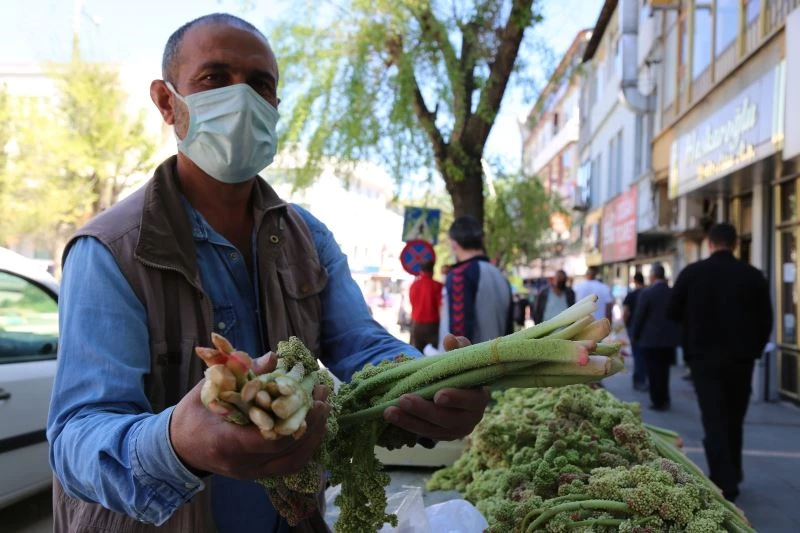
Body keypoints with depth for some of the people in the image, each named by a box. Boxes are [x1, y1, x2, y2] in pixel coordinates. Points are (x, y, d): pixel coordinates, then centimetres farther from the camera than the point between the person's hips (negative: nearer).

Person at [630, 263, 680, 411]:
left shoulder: (647, 293, -13)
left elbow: (638, 317, -10)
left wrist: (635, 336, 2)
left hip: (650, 339, -5)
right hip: (669, 339, 5)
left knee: (654, 372, 3)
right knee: (664, 371, 15)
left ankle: (658, 401, 6)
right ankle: (664, 400, 22)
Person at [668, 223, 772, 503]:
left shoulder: (692, 272, -6)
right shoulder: (753, 276, -3)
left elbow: (673, 313, 1)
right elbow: (766, 321, 0)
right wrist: (753, 350, 14)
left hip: (704, 357, -2)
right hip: (740, 358, 2)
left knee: (714, 421, 1)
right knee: (733, 421, 17)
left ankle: (725, 486, -7)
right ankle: (731, 477, 28)